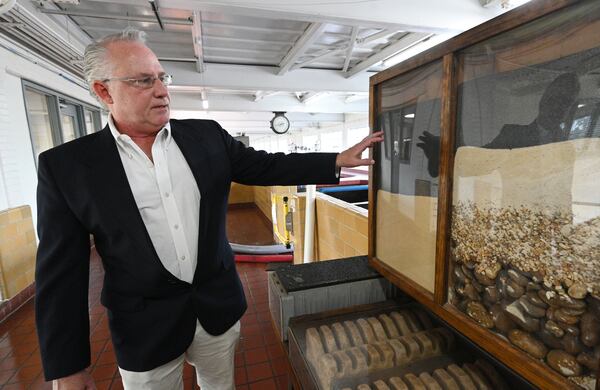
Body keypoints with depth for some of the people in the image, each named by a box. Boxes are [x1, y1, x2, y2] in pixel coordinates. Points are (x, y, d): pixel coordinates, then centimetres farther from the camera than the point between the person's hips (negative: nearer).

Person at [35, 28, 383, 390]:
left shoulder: (207, 135, -2)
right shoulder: (67, 166, -9)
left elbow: (265, 166, 1)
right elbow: (62, 273, -6)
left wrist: (337, 161, -3)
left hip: (219, 305, 3)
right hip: (145, 326, -2)